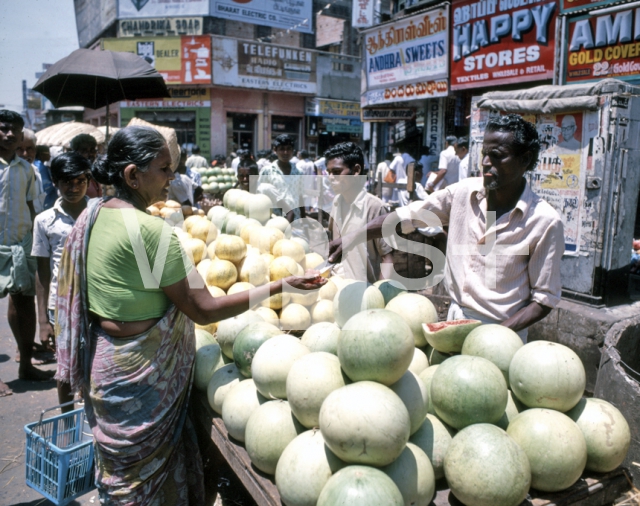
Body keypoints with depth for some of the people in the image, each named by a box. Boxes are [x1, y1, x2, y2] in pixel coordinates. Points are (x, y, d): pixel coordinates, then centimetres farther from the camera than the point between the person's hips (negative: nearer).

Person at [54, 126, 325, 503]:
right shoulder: (151, 230, -25)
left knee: (119, 469, 25)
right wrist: (281, 287, -20)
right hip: (142, 376, -8)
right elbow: (204, 310, -23)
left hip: (103, 360, 9)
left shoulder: (94, 215, 2)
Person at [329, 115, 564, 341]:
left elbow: (545, 298, -9)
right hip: (454, 320, 3)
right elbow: (406, 216, 0)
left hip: (502, 334, -3)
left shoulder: (545, 222, -14)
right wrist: (353, 238, -12)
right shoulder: (463, 193, -5)